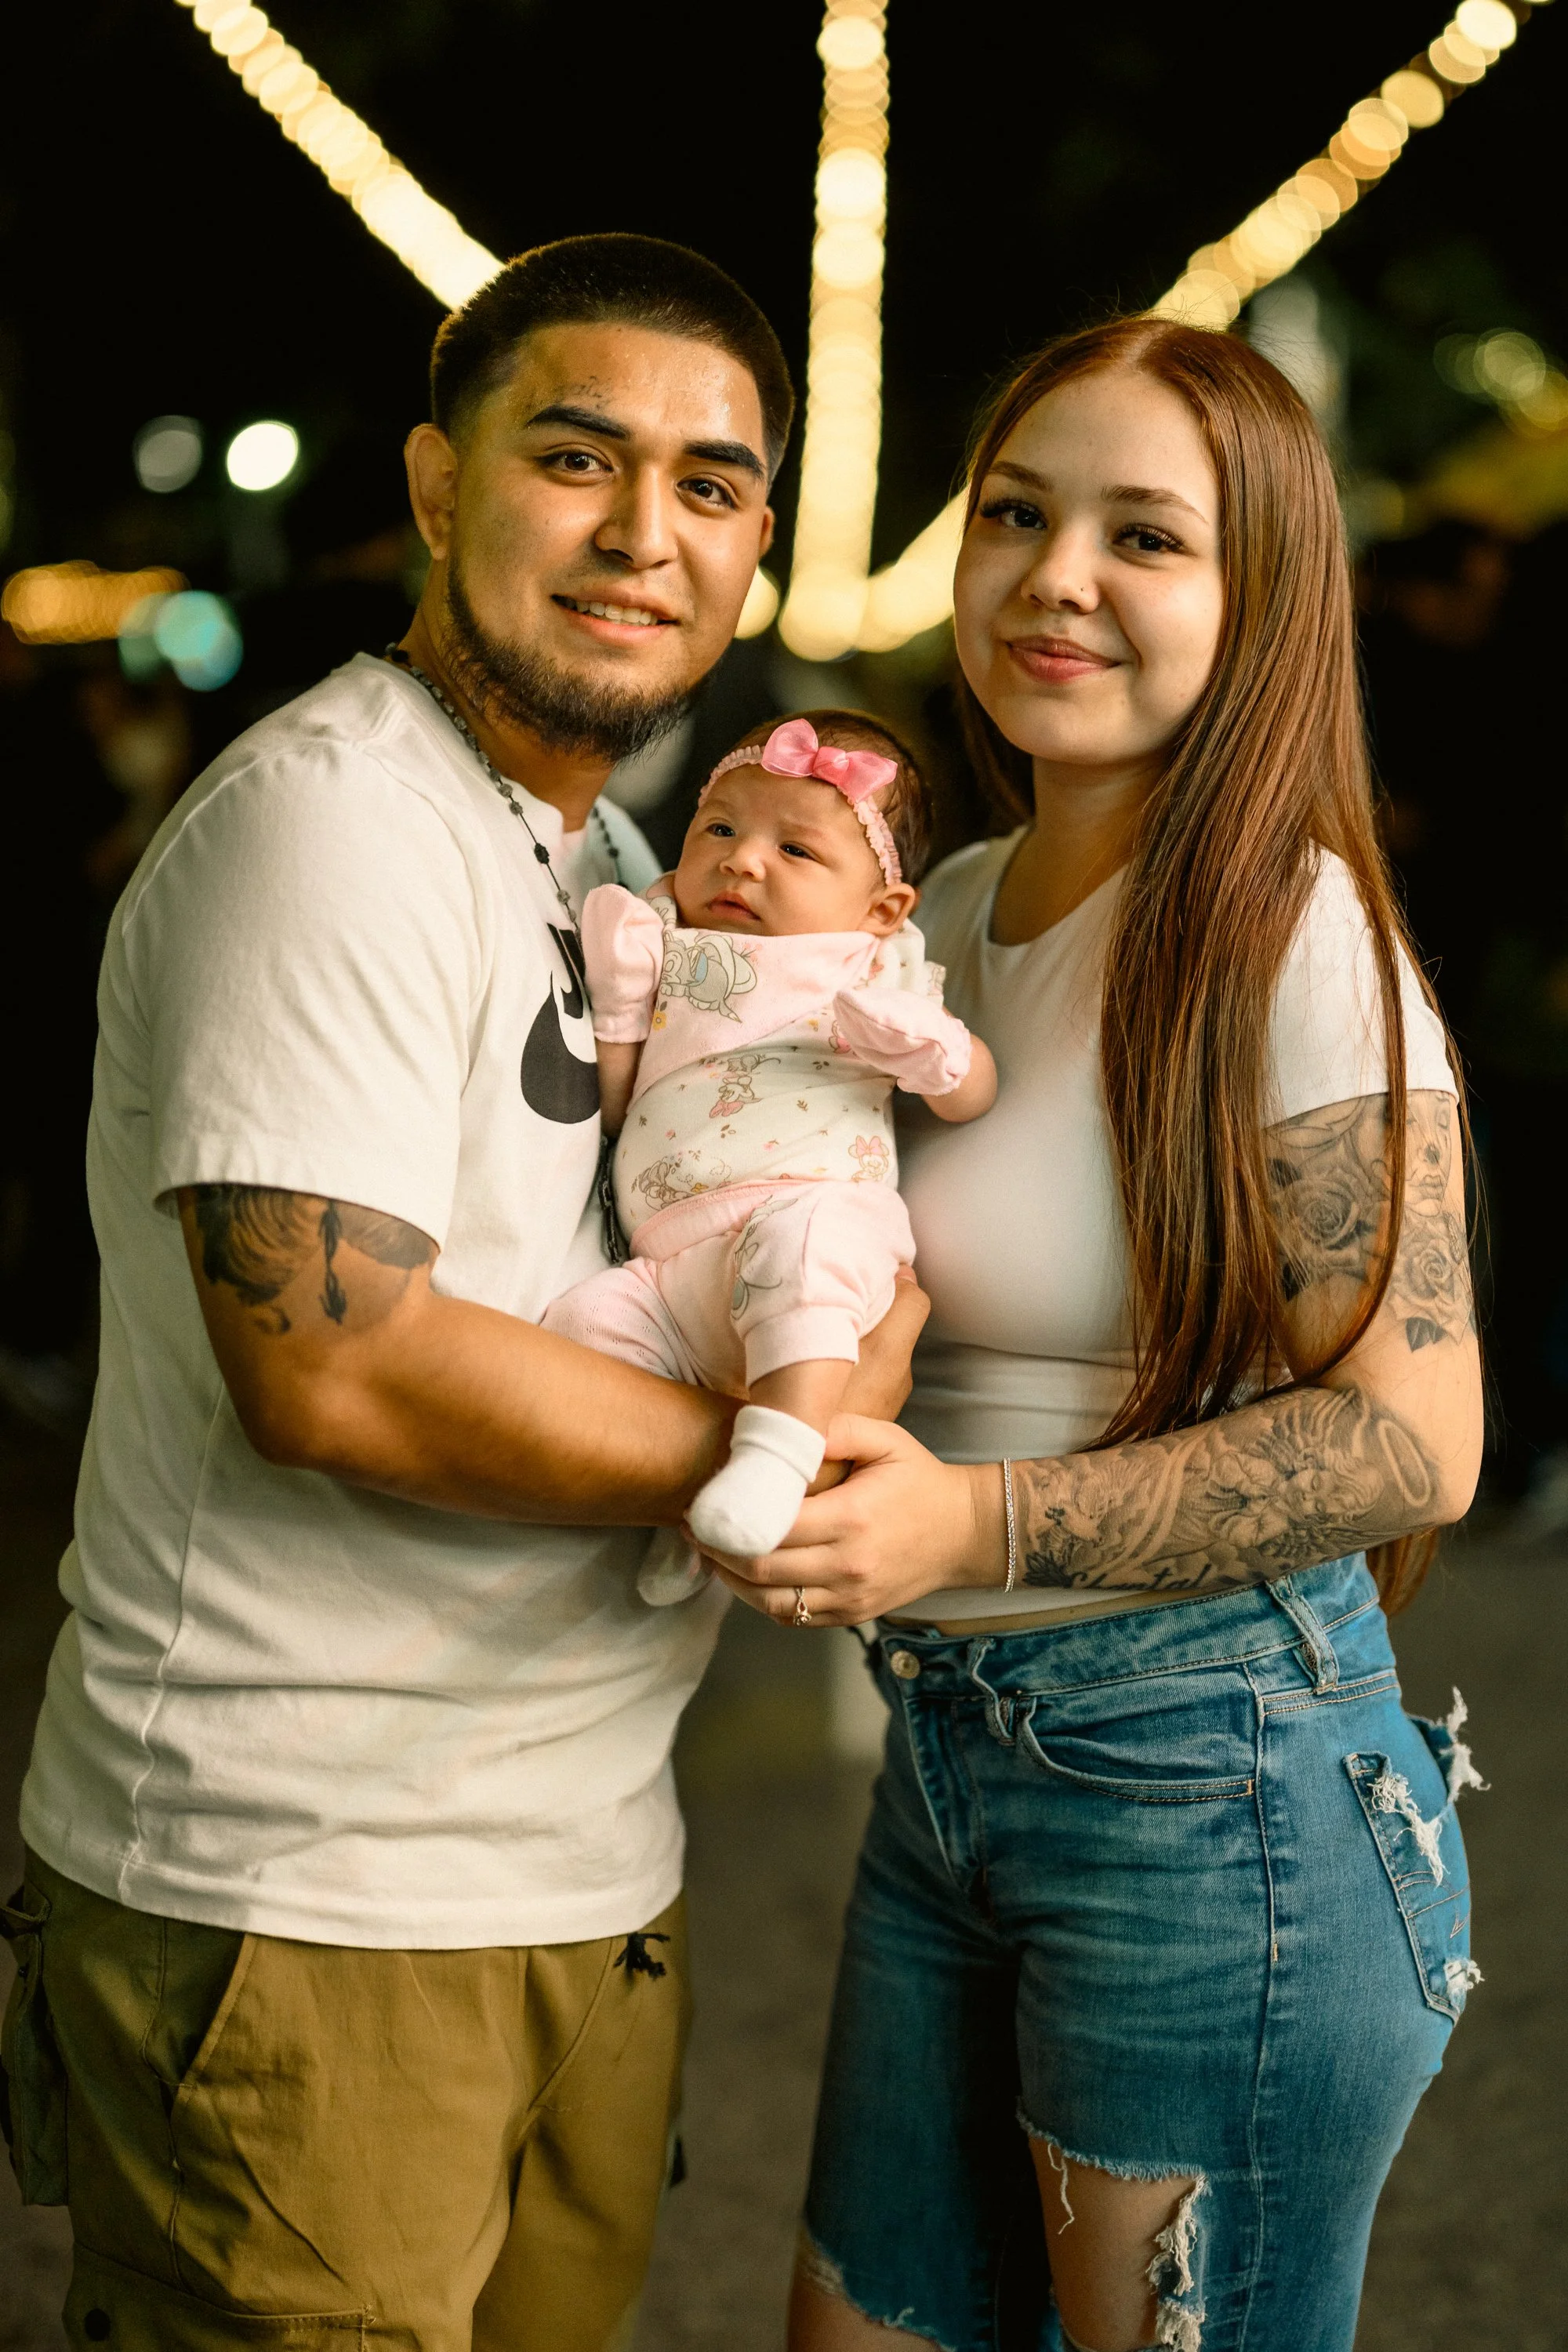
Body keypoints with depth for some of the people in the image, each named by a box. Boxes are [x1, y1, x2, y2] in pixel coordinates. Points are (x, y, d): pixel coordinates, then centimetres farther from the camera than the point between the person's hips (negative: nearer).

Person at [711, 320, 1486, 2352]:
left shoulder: (1292, 932, -15)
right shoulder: (951, 908, 9)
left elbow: (1414, 1440, -19)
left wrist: (972, 1522, -27)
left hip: (1210, 1794, -7)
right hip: (949, 1761, 8)